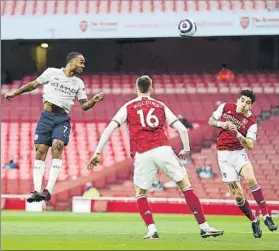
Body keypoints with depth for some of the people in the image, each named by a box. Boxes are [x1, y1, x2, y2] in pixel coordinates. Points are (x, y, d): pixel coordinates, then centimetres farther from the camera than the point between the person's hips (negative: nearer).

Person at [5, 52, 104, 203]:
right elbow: (34, 84, 16)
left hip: (63, 118, 1)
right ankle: (37, 190, -6)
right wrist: (14, 93, 20)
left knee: (57, 146, -20)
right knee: (41, 151, -7)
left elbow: (84, 106, 14)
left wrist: (94, 101, -6)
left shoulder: (78, 84, 14)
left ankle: (49, 190, -26)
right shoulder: (52, 73, 6)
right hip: (47, 116, -1)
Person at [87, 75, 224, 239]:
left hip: (142, 154, 0)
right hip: (163, 150, 0)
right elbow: (182, 129, 16)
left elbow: (109, 129, 8)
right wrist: (186, 149, 32)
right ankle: (204, 227, 0)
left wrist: (97, 153, 10)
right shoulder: (161, 106, 20)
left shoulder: (128, 107, 16)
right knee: (186, 186, 6)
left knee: (140, 194, 17)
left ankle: (152, 230, -1)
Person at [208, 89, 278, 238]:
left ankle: (266, 216, -26)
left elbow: (250, 145, -16)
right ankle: (254, 222, 13)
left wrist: (237, 133, -32)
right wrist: (221, 124, -10)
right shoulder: (225, 107, -2)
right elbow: (211, 121, 11)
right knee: (238, 195, -5)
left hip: (239, 153, -1)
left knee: (250, 179, -30)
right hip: (224, 155, 1)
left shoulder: (251, 122, -8)